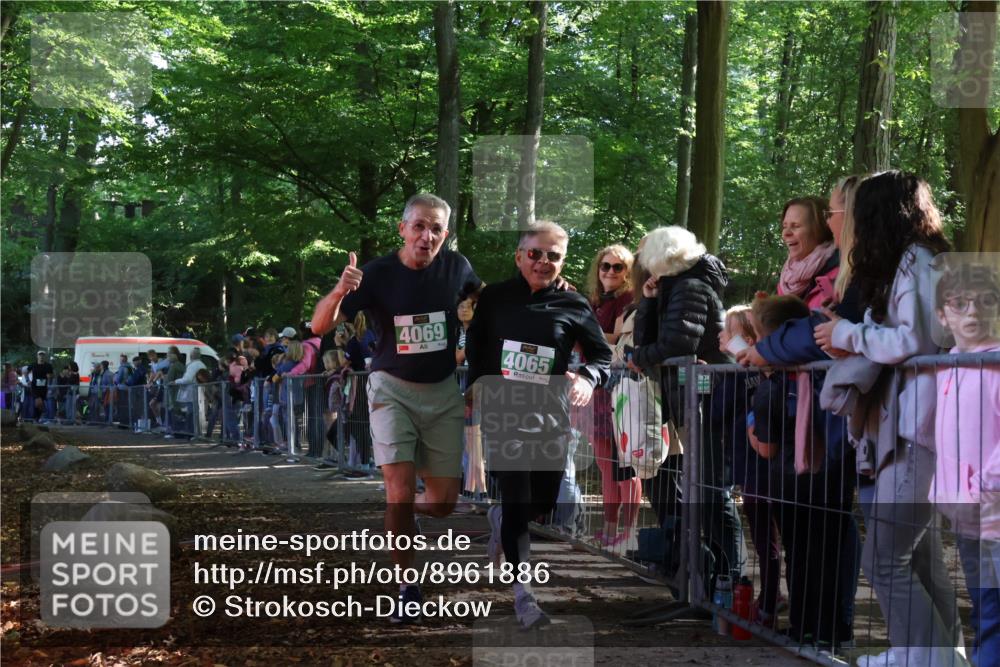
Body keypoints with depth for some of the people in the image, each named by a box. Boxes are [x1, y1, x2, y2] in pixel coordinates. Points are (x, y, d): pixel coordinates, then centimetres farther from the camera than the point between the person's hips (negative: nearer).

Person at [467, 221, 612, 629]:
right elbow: (475, 352, 8)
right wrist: (474, 397, 1)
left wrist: (588, 377, -15)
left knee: (543, 503, 10)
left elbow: (602, 355, 6)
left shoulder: (573, 306, 0)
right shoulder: (494, 298, 0)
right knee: (517, 503, -5)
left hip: (550, 418, 2)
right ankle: (522, 591, 8)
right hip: (502, 413, -2)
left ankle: (500, 519, 45)